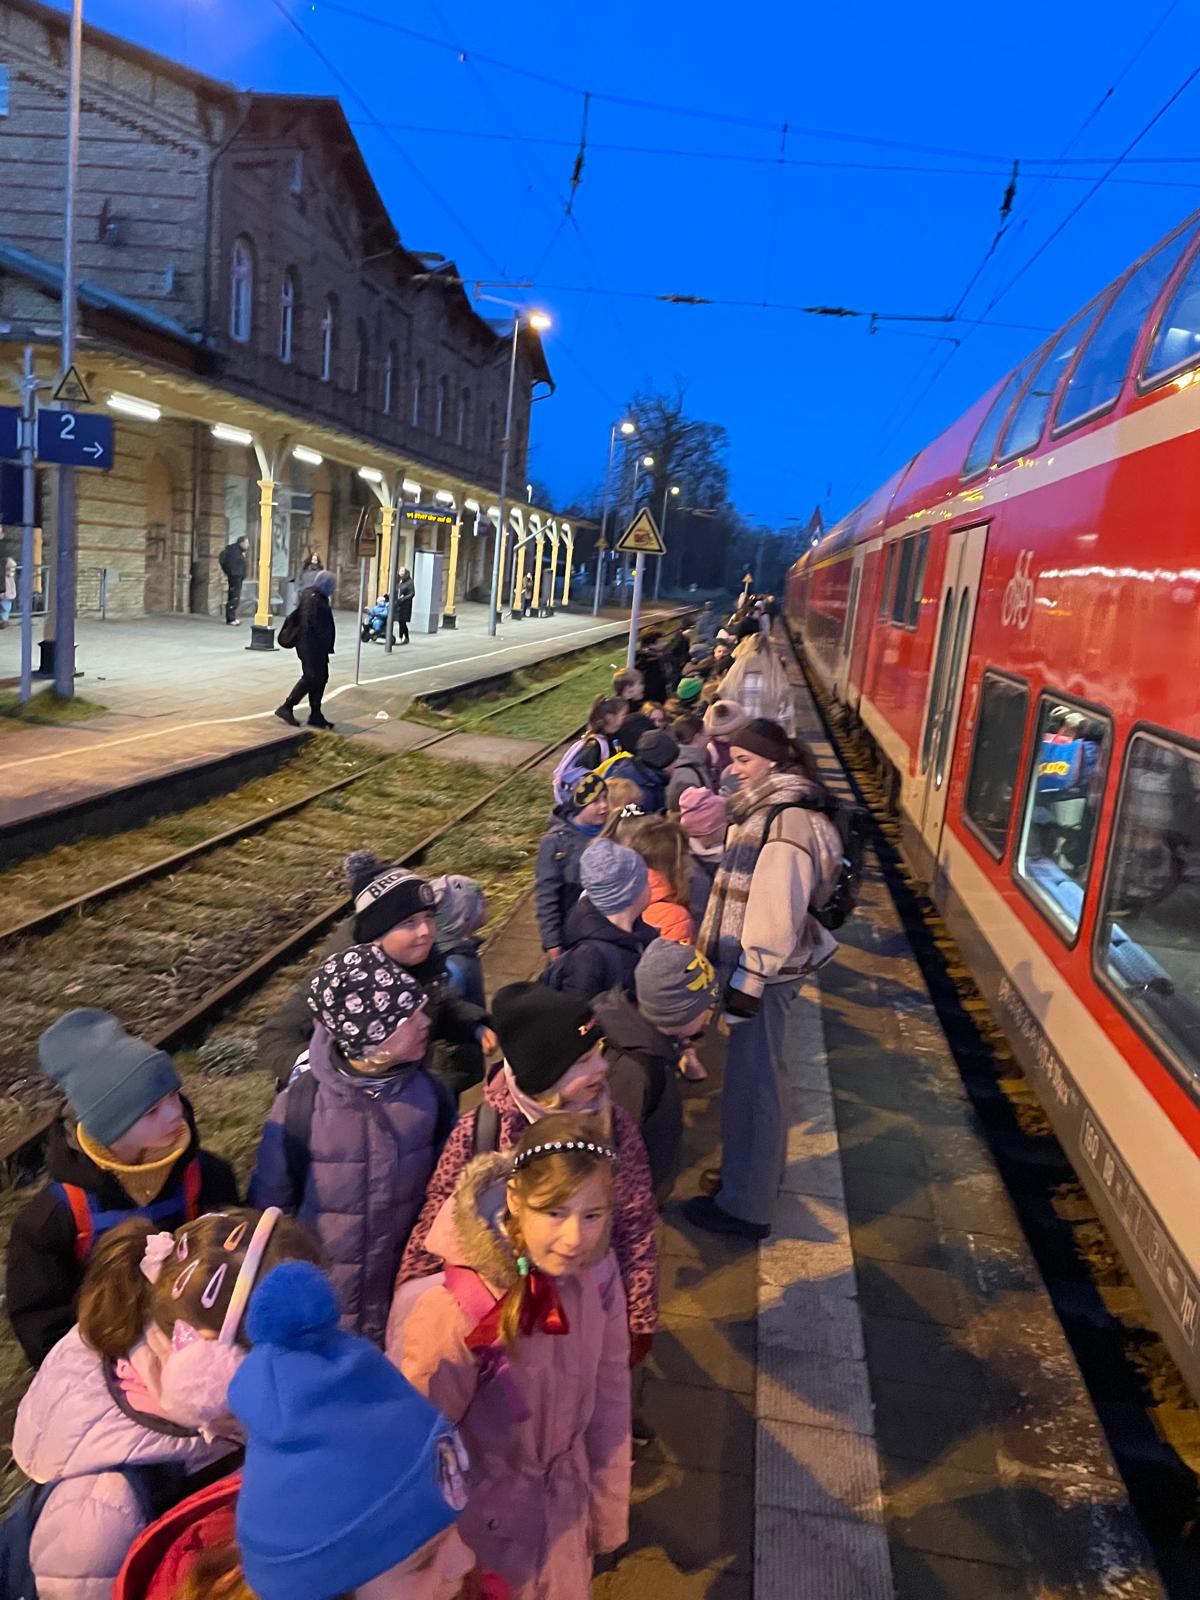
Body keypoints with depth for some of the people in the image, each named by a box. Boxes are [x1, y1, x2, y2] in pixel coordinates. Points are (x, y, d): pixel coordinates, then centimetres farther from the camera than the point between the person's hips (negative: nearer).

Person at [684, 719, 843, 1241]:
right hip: (759, 966, 10)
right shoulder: (767, 811, 9)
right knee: (763, 1076, 22)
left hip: (766, 973, -10)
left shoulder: (786, 825, -23)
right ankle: (760, 1170, 39)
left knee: (752, 1083, 1)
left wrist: (747, 983, -22)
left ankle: (745, 1205, 13)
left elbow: (776, 914, -25)